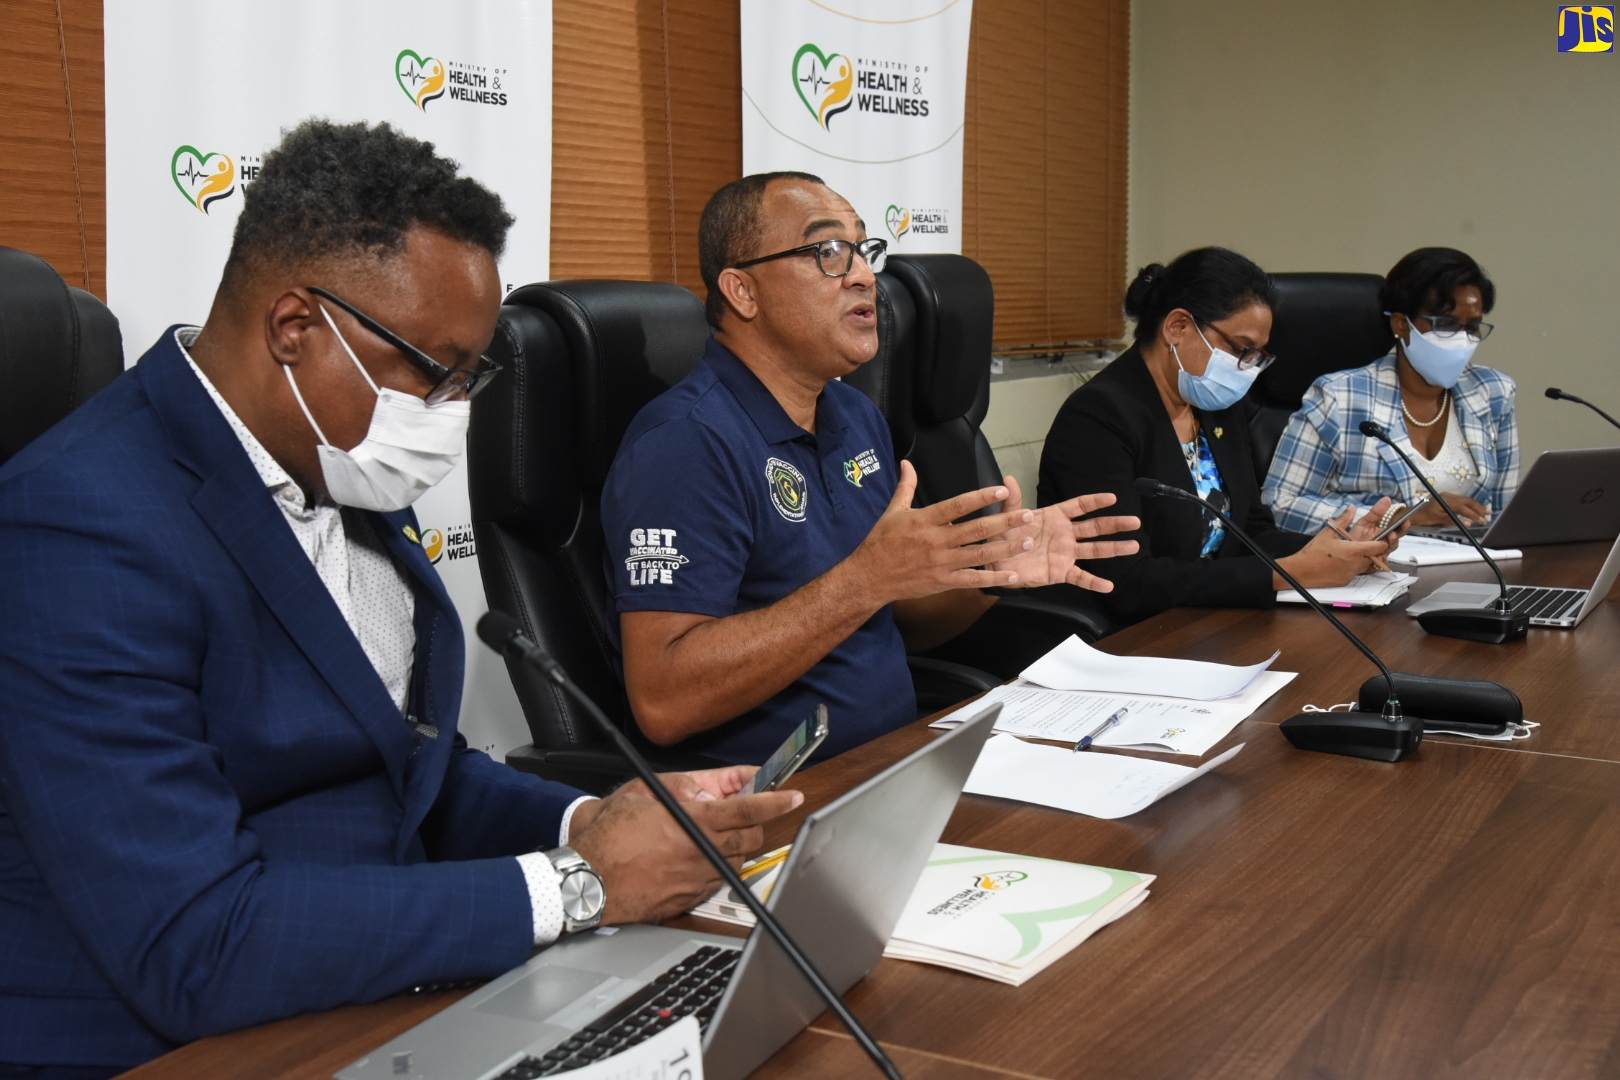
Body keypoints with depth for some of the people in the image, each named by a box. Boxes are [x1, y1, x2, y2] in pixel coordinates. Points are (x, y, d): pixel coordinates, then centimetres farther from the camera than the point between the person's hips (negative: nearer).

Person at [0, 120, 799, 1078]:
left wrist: (583, 822, -5)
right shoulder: (84, 526, -20)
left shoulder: (344, 477, 4)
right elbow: (191, 951, -25)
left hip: (379, 993, 7)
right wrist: (574, 883, -21)